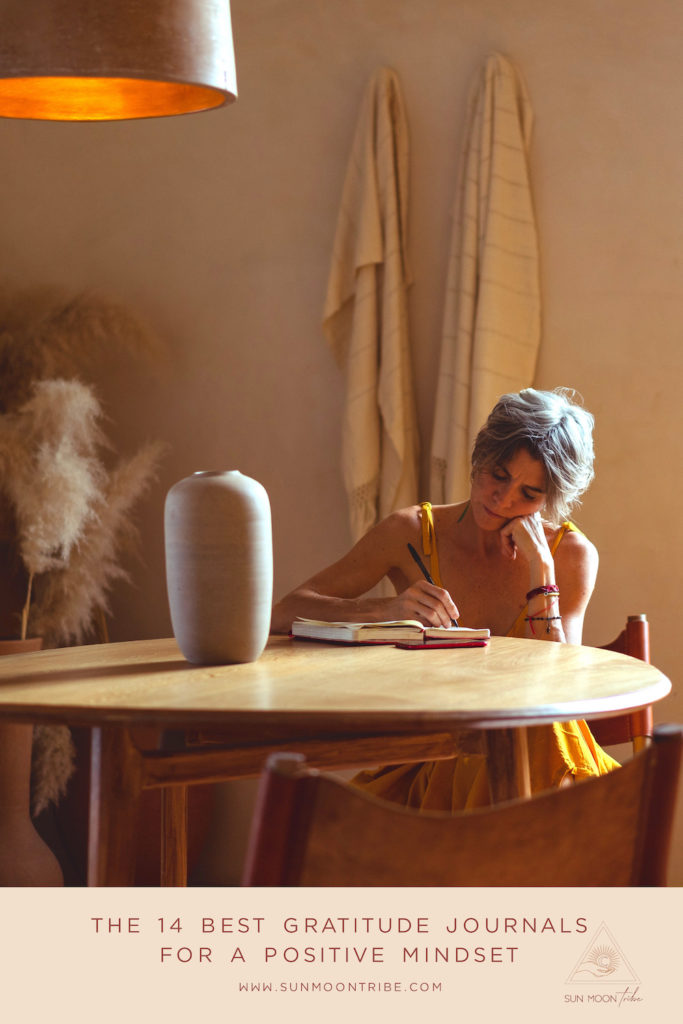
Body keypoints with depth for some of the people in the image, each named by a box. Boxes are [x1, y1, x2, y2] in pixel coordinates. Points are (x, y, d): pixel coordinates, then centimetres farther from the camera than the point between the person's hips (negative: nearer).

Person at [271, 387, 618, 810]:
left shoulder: (572, 554, 1)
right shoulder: (413, 533, -1)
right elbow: (284, 614, -8)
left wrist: (540, 568, -14)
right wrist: (386, 609, -26)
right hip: (430, 763, 0)